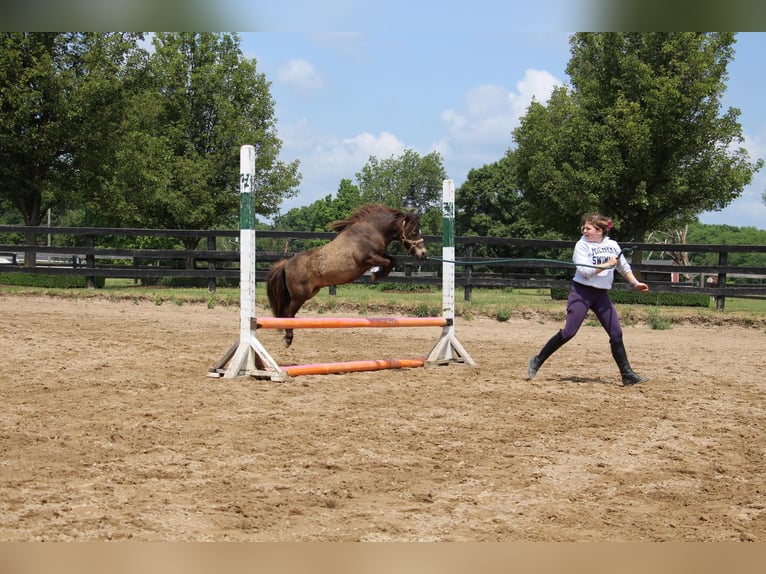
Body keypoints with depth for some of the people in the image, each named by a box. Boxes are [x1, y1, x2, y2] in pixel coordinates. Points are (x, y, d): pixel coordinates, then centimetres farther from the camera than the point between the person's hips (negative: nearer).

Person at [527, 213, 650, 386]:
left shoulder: (612, 245, 7)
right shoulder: (582, 245, -7)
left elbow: (624, 266, 23)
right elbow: (584, 271, -18)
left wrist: (635, 283, 18)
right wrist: (606, 265, -18)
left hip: (602, 294, 5)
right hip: (582, 292, -5)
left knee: (616, 334, 1)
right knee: (568, 332, -12)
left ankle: (627, 375, 6)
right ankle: (537, 361, -2)